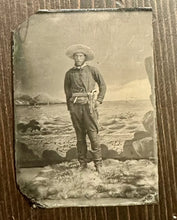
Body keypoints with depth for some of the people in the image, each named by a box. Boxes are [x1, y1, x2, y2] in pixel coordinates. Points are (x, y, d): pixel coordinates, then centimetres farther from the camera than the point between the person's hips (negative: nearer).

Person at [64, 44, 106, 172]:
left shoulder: (92, 70, 5)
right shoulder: (69, 73, 11)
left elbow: (102, 85, 12)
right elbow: (67, 89, 22)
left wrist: (99, 100, 3)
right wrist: (69, 104, 13)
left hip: (88, 105, -2)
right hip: (75, 106, 3)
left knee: (93, 134, -6)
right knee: (80, 135, 6)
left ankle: (98, 163, 1)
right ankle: (83, 163, 13)